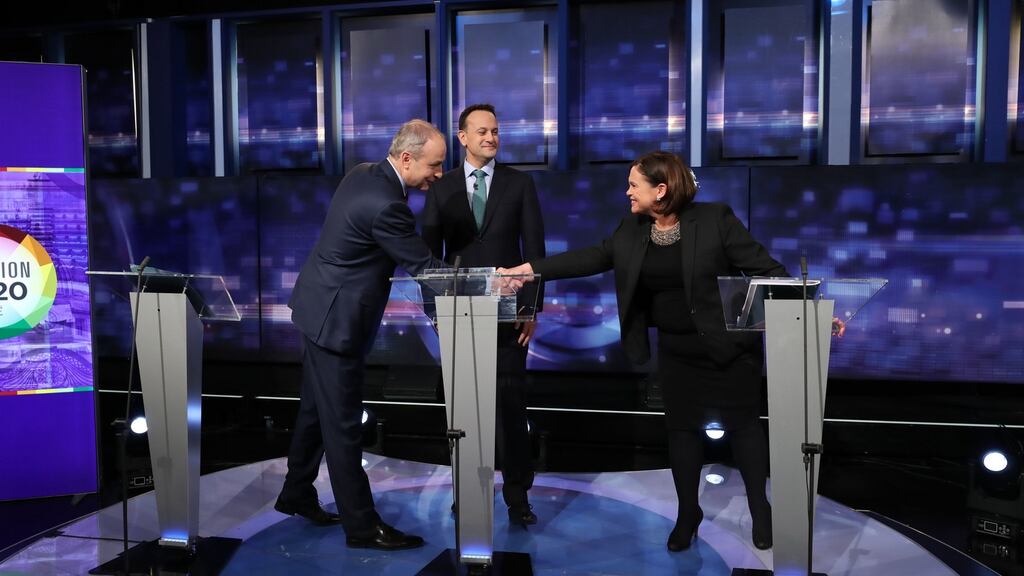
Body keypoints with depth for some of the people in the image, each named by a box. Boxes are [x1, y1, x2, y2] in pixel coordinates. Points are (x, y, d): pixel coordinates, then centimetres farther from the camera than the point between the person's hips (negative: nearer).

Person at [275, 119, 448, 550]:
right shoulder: (384, 204, -26)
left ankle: (297, 494, 36)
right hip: (335, 319, -10)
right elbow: (425, 267, -19)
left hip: (319, 308, 10)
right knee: (343, 423, 0)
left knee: (317, 410, 21)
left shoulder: (363, 175, 3)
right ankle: (361, 525, 11)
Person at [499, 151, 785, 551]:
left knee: (741, 423, 8)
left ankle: (759, 510, 28)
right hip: (676, 349, 5)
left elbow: (764, 268, -15)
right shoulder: (632, 230, 0)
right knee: (682, 427, 13)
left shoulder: (715, 219, -15)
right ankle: (688, 513, 30)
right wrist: (530, 269, -1)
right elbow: (594, 258, 4)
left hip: (730, 345, -4)